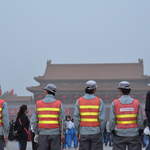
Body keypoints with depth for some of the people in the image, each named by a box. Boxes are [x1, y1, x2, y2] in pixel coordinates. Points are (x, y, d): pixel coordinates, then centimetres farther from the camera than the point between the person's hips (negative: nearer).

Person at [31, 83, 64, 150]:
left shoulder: (38, 103, 2)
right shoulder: (58, 103, -2)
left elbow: (34, 120, 3)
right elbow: (61, 120, -4)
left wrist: (36, 133, 10)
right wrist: (62, 133, 5)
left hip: (42, 134, 1)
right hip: (55, 134, -1)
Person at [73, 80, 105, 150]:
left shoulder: (79, 101, 0)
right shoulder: (99, 101, -4)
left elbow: (76, 118, -2)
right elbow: (102, 118, -7)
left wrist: (78, 131, 7)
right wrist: (101, 131, 5)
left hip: (83, 133, 2)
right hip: (96, 132, -2)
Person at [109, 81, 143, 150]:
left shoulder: (115, 103, -7)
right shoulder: (136, 103, -5)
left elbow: (112, 119, -7)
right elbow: (140, 119, -3)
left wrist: (112, 130, 5)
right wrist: (140, 130, 9)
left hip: (119, 134, 0)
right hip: (134, 134, 0)